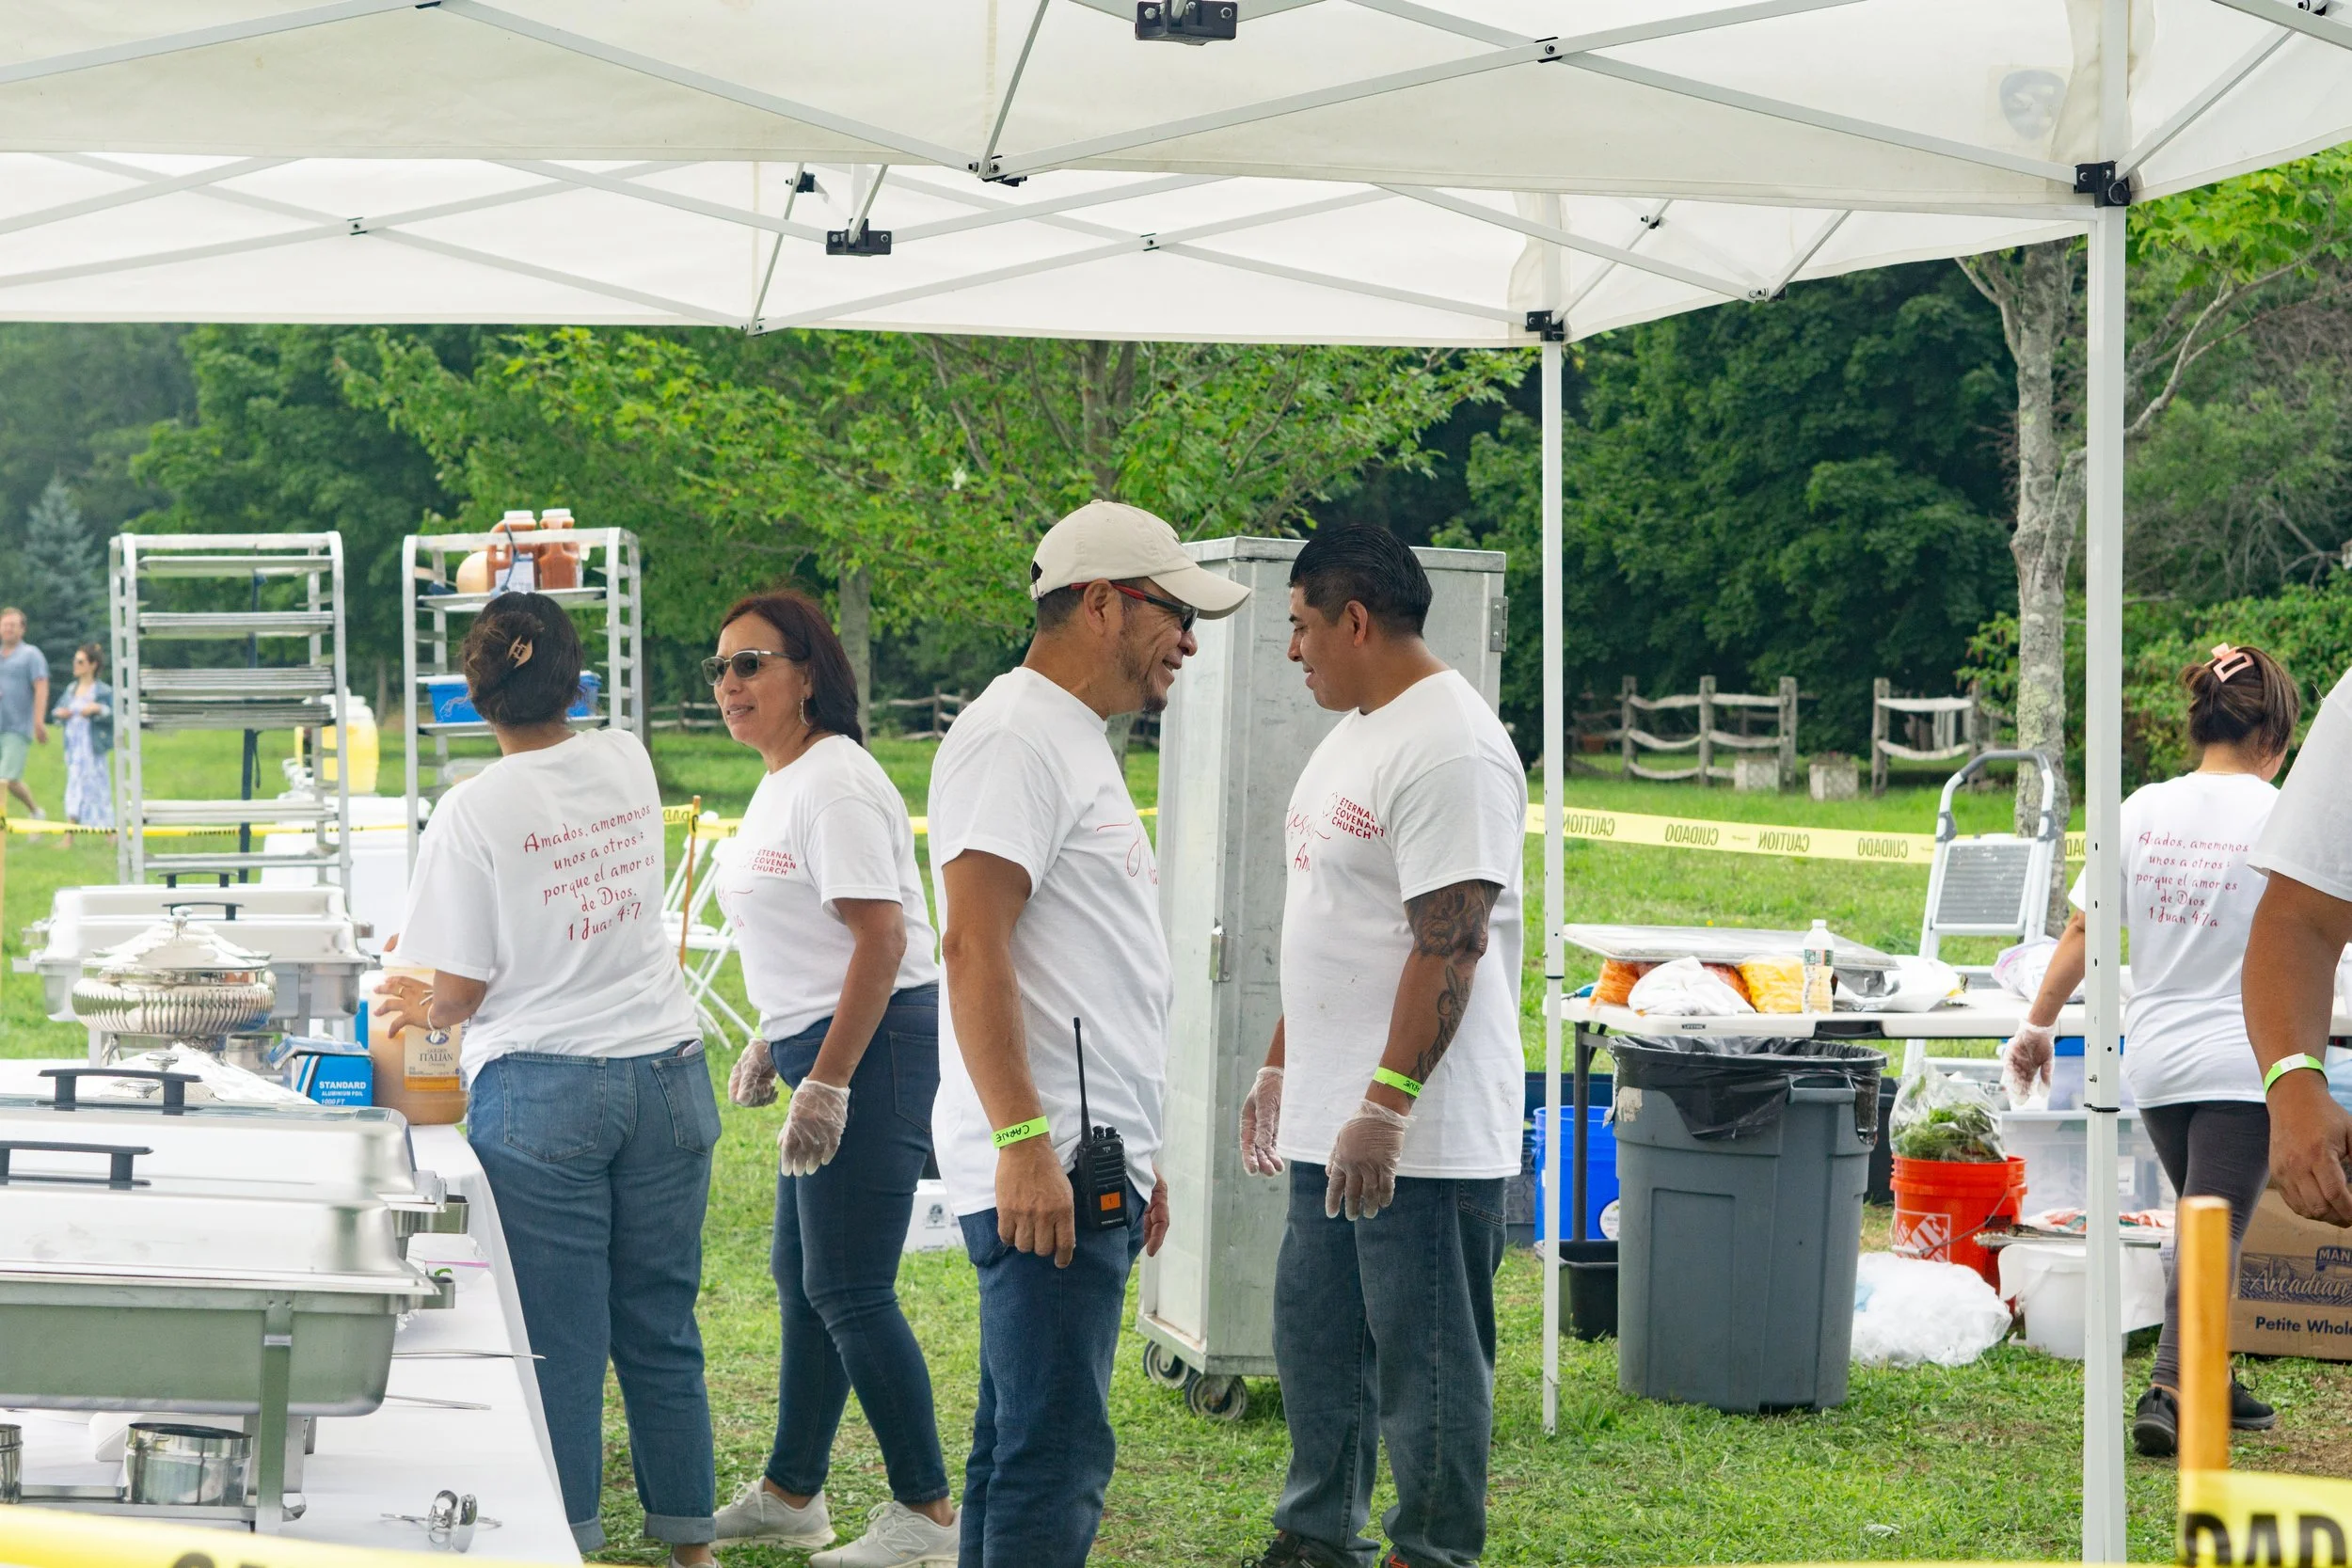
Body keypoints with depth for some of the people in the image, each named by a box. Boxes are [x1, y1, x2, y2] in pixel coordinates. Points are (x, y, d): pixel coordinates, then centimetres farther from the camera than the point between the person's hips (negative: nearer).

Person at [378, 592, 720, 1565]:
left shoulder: (475, 811, -10)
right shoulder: (629, 765, 3)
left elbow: (460, 990, -6)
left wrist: (411, 1011, 15)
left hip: (542, 1091, -4)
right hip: (667, 1074, 5)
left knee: (558, 1341, 0)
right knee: (662, 1329, 11)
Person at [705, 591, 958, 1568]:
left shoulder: (832, 783, -16)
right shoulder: (780, 785, 15)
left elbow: (880, 940, -22)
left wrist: (828, 1082, -24)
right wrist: (772, 1046, 23)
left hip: (872, 1046, -11)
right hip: (822, 1045, 11)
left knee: (847, 1290, -8)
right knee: (800, 1278, 17)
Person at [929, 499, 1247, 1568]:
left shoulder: (1077, 744, 22)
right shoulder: (1015, 739, -11)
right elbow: (973, 947, -21)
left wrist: (1132, 1161, 27)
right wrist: (1024, 1141, -26)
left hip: (1085, 1166, 11)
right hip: (1045, 1169, -11)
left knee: (1022, 1445, 13)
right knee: (1056, 1455, -13)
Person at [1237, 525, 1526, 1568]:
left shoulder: (1447, 749, -18)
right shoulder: (1354, 734, 16)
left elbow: (1450, 942, -24)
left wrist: (1385, 1108, -27)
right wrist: (1280, 1068, 24)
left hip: (1423, 1131, -11)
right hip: (1331, 1123, 11)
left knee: (1425, 1363, -3)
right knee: (1315, 1339, 18)